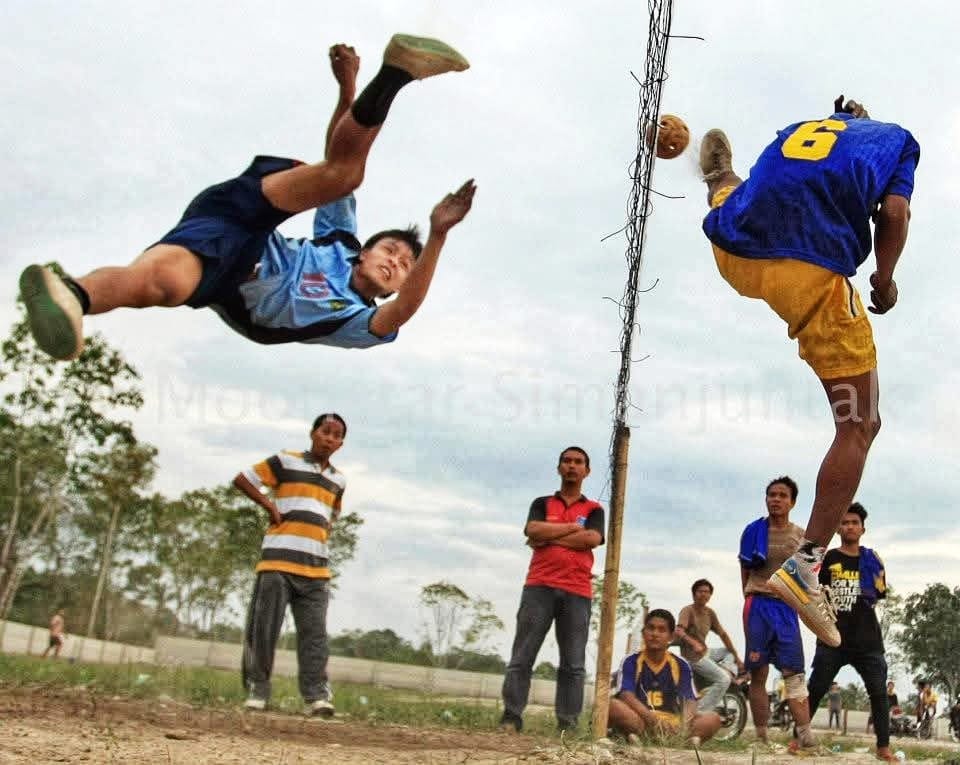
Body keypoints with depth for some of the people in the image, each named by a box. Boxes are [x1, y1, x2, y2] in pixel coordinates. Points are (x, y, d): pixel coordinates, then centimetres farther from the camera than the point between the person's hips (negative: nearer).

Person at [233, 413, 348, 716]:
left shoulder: (338, 480, 17)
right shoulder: (286, 461, 2)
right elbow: (242, 479, 3)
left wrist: (322, 534, 14)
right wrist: (270, 506, -6)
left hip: (316, 566, 4)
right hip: (278, 559, -4)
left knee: (314, 632, -2)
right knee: (264, 627, -1)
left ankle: (316, 694, -5)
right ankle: (257, 689, 8)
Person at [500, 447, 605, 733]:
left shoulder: (594, 509, 14)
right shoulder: (542, 503, 16)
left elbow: (592, 539, -6)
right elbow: (532, 530, -4)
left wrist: (549, 537, -5)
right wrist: (572, 527, -4)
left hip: (577, 592, 0)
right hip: (539, 587, 0)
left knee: (573, 664, -3)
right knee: (522, 656, -5)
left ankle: (567, 725, -2)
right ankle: (511, 717, -4)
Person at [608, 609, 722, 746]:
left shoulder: (681, 665, 9)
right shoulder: (631, 662, 2)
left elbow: (690, 700, -2)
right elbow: (627, 695, -13)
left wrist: (686, 720, -26)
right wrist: (650, 717, -32)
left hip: (672, 724, 2)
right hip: (639, 722, -2)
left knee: (713, 719, -19)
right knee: (611, 705, -31)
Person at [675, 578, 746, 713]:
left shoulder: (710, 613, 8)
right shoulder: (687, 610, -15)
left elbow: (722, 634, 12)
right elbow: (678, 631, -31)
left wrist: (737, 658, 9)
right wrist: (694, 643, -50)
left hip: (705, 653, 8)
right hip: (693, 657, -8)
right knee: (723, 679, -20)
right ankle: (700, 714, -19)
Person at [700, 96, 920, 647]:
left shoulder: (796, 128, 30)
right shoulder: (896, 137, 22)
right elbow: (895, 214, 7)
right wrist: (884, 279, 19)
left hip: (735, 254, 5)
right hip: (813, 275, -4)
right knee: (860, 426, 3)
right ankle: (806, 563, -7)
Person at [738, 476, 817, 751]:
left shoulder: (800, 536, 7)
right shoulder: (754, 530, 2)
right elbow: (745, 571, 7)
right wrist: (753, 601, 3)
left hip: (787, 607, 1)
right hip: (758, 606, -1)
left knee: (794, 672, -6)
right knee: (758, 673, 2)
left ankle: (806, 737, -11)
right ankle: (761, 737, 6)